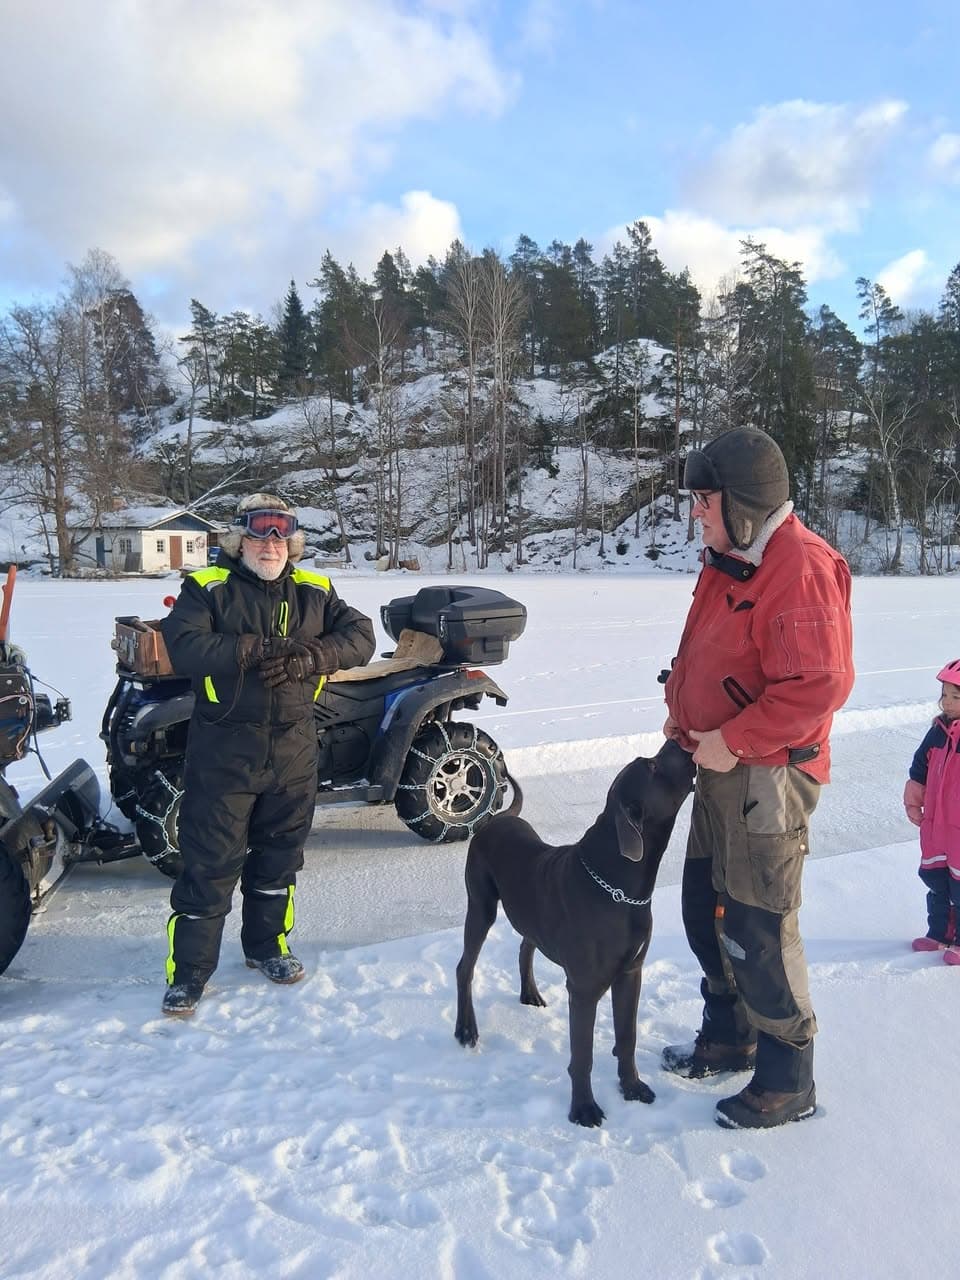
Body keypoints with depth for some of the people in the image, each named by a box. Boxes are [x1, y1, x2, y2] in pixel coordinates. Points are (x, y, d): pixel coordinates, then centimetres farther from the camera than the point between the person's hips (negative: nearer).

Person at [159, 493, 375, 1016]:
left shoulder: (314, 592, 7)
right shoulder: (207, 588, -4)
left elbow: (360, 635, -2)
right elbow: (183, 647, -19)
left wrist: (307, 657, -17)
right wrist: (252, 649, -22)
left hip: (293, 749, 4)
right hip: (223, 750, -4)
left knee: (278, 854, 17)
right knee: (210, 862, 2)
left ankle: (267, 945, 37)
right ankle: (188, 972, 17)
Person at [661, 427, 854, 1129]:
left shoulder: (801, 568, -20)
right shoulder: (729, 560, 11)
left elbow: (820, 685, -27)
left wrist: (733, 741, -21)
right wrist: (683, 719, 7)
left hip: (766, 776, -10)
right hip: (720, 766, 10)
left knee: (757, 930, 0)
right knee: (707, 908, 20)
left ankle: (787, 1082, 19)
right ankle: (728, 1037, 40)